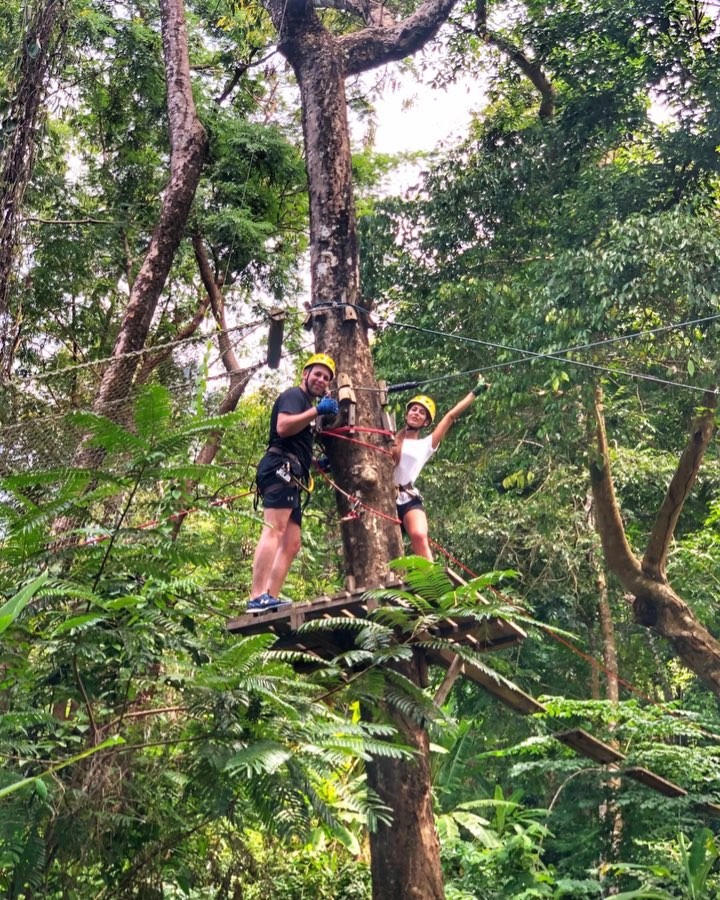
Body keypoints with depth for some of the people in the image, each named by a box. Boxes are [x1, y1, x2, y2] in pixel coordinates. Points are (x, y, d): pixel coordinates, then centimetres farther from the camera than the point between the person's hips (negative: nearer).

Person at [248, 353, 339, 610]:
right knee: (274, 530, -23)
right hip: (282, 468, -11)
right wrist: (317, 410, -16)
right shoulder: (294, 395, 2)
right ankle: (257, 597, -33)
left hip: (290, 477, 11)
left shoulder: (306, 405, 32)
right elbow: (282, 427, -17)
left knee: (291, 544, 4)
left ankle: (270, 598, -3)